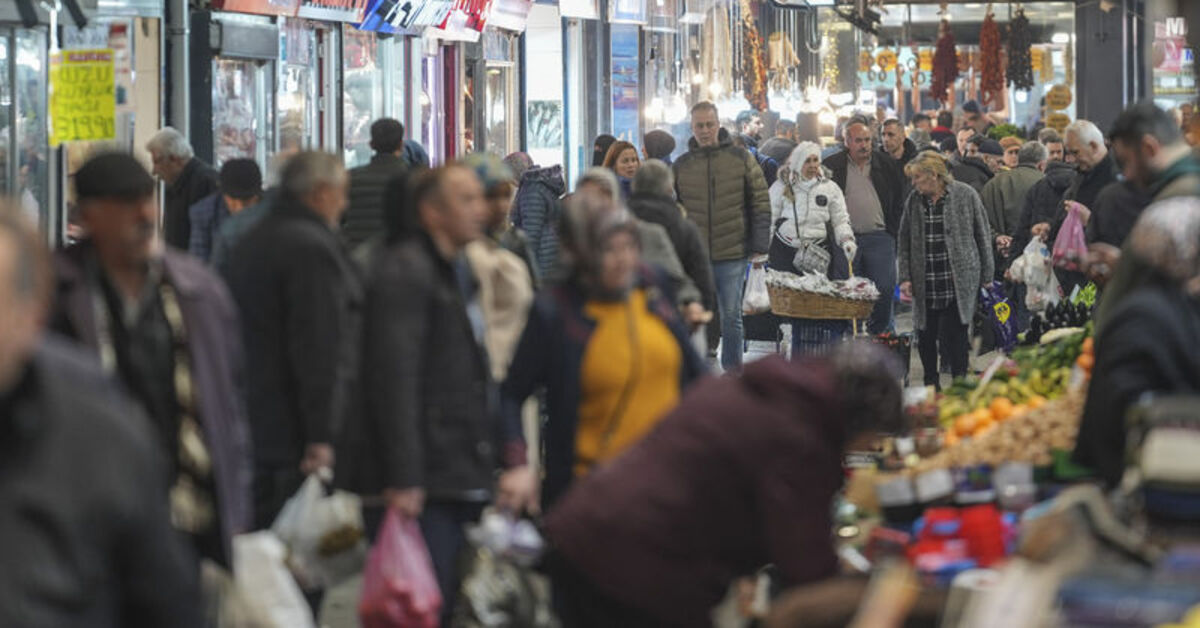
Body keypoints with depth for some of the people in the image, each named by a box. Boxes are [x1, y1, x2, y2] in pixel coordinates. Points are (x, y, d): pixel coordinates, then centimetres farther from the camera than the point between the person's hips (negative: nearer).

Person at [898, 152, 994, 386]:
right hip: (925, 285, 4)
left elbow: (983, 235, 3)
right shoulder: (914, 200, 8)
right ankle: (931, 386, 19)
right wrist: (905, 277, 4)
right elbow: (905, 241, 13)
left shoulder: (965, 195, -2)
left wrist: (986, 276, 1)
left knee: (952, 336, -10)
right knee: (925, 337, 6)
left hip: (958, 282, -4)